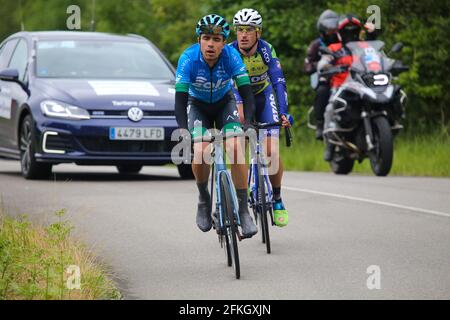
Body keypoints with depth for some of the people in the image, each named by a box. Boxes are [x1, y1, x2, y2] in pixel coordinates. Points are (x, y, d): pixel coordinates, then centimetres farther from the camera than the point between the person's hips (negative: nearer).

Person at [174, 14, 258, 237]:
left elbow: (246, 92, -31)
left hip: (225, 103, 0)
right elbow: (180, 99, -33)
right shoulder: (189, 58, -30)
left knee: (235, 148, -23)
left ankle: (243, 211, -15)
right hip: (197, 105, 0)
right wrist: (183, 130, -48)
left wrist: (247, 122, -47)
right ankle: (203, 198, 5)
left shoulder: (231, 56, -28)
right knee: (200, 153, -24)